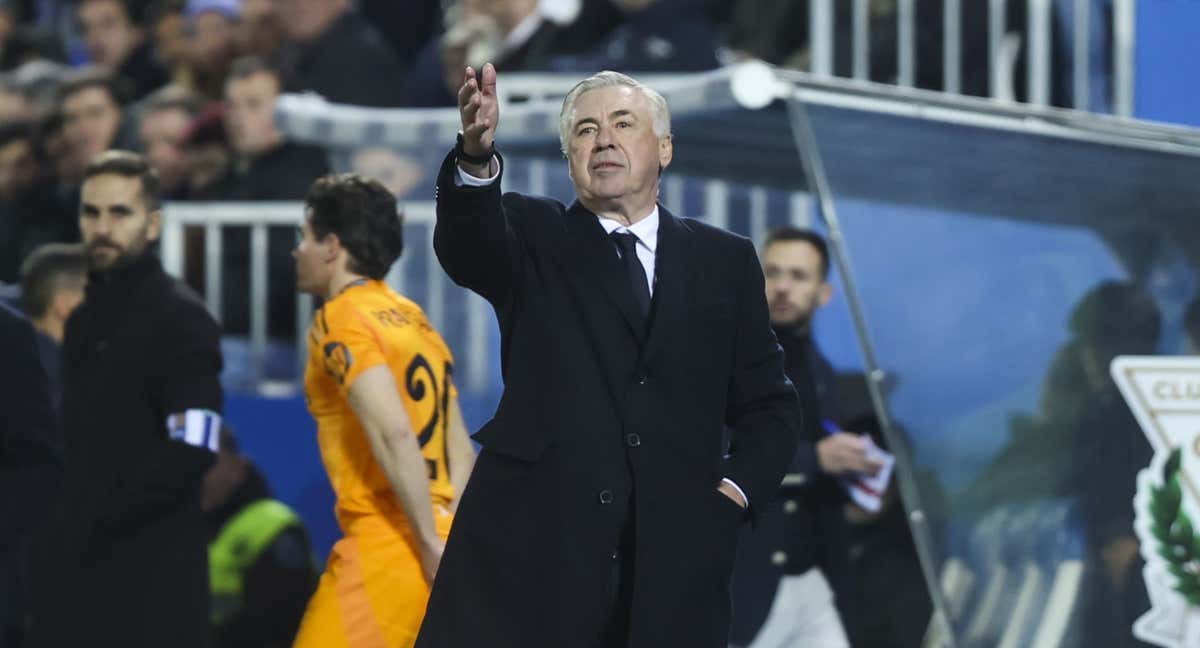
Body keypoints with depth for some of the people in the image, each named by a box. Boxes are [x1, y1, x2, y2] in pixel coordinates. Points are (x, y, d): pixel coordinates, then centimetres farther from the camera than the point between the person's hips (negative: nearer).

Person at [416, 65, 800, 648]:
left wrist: (736, 488, 0)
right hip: (531, 553, -2)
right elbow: (467, 244, -14)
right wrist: (477, 156, -35)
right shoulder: (534, 238, 10)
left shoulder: (724, 261, 16)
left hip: (671, 571, 2)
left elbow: (768, 404, 19)